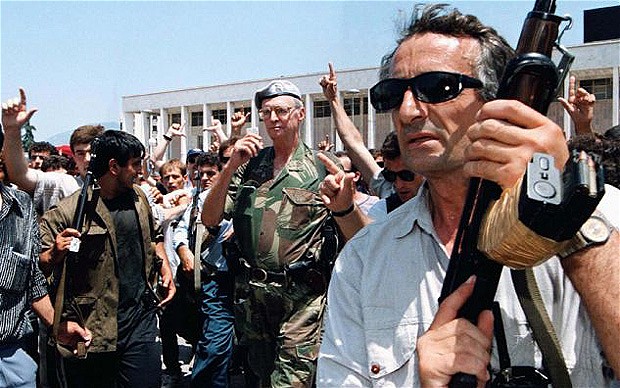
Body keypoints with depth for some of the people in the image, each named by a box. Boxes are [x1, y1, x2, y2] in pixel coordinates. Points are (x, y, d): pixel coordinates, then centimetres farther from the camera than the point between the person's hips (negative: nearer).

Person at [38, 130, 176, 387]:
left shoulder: (138, 197, 9)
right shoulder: (67, 211, -10)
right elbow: (40, 264, -6)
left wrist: (165, 270, 12)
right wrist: (55, 254, -27)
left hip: (140, 317, 4)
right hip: (92, 326, -4)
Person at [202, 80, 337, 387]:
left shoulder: (322, 168, -2)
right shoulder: (249, 164, 8)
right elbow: (210, 220, 1)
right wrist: (231, 166, -9)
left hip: (301, 296, -4)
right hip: (251, 292, 5)